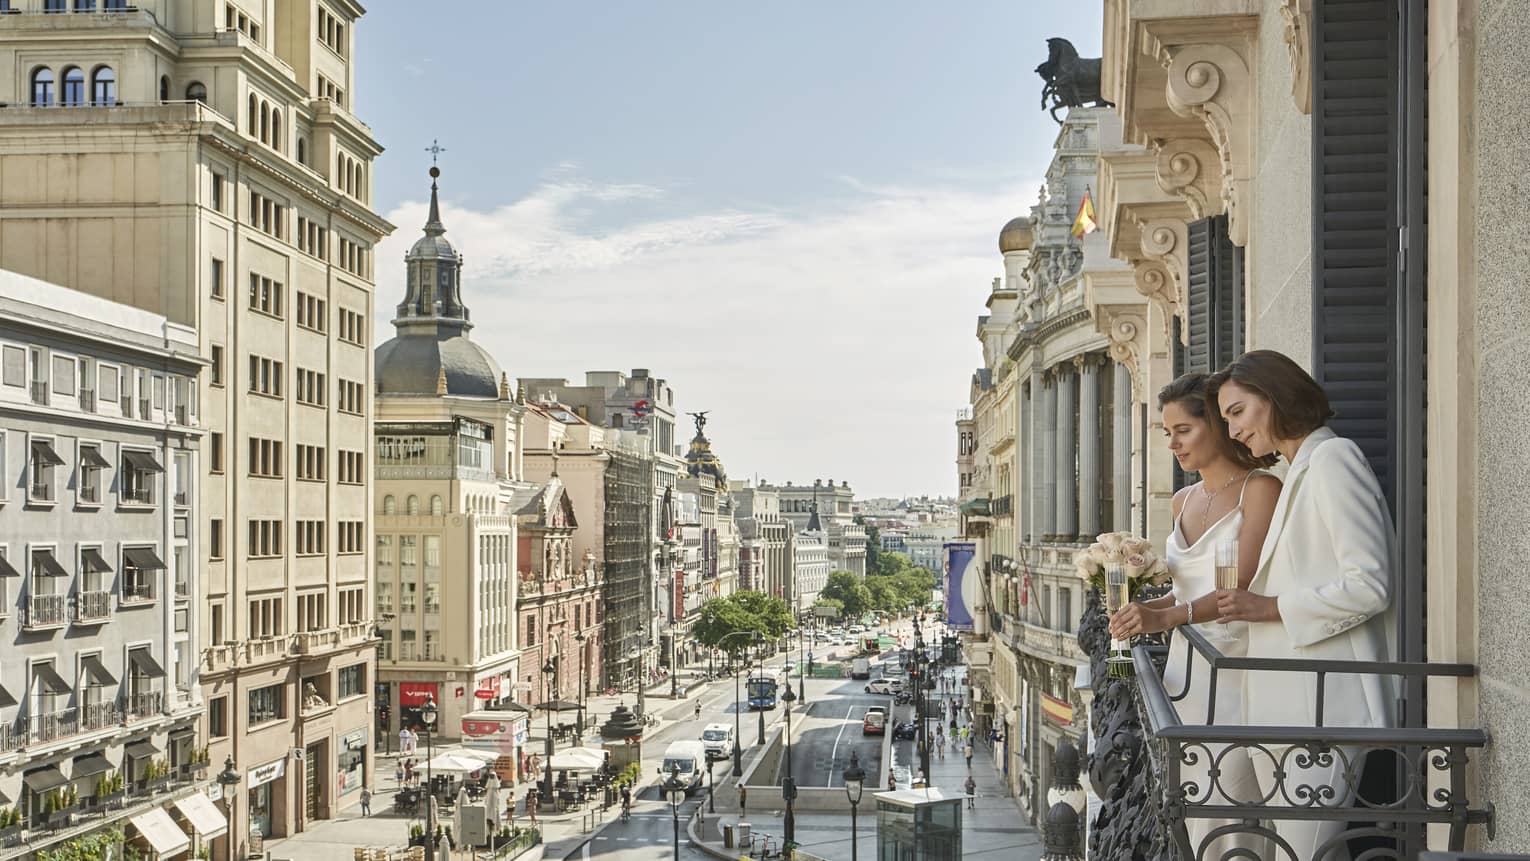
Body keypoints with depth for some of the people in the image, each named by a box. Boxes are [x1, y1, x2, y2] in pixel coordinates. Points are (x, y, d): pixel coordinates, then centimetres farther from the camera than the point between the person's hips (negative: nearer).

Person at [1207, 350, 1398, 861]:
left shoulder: (1332, 460, -7)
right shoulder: (1299, 473, 22)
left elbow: (1370, 585, -14)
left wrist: (1270, 607, -11)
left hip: (1322, 707, -9)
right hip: (1285, 705, 9)